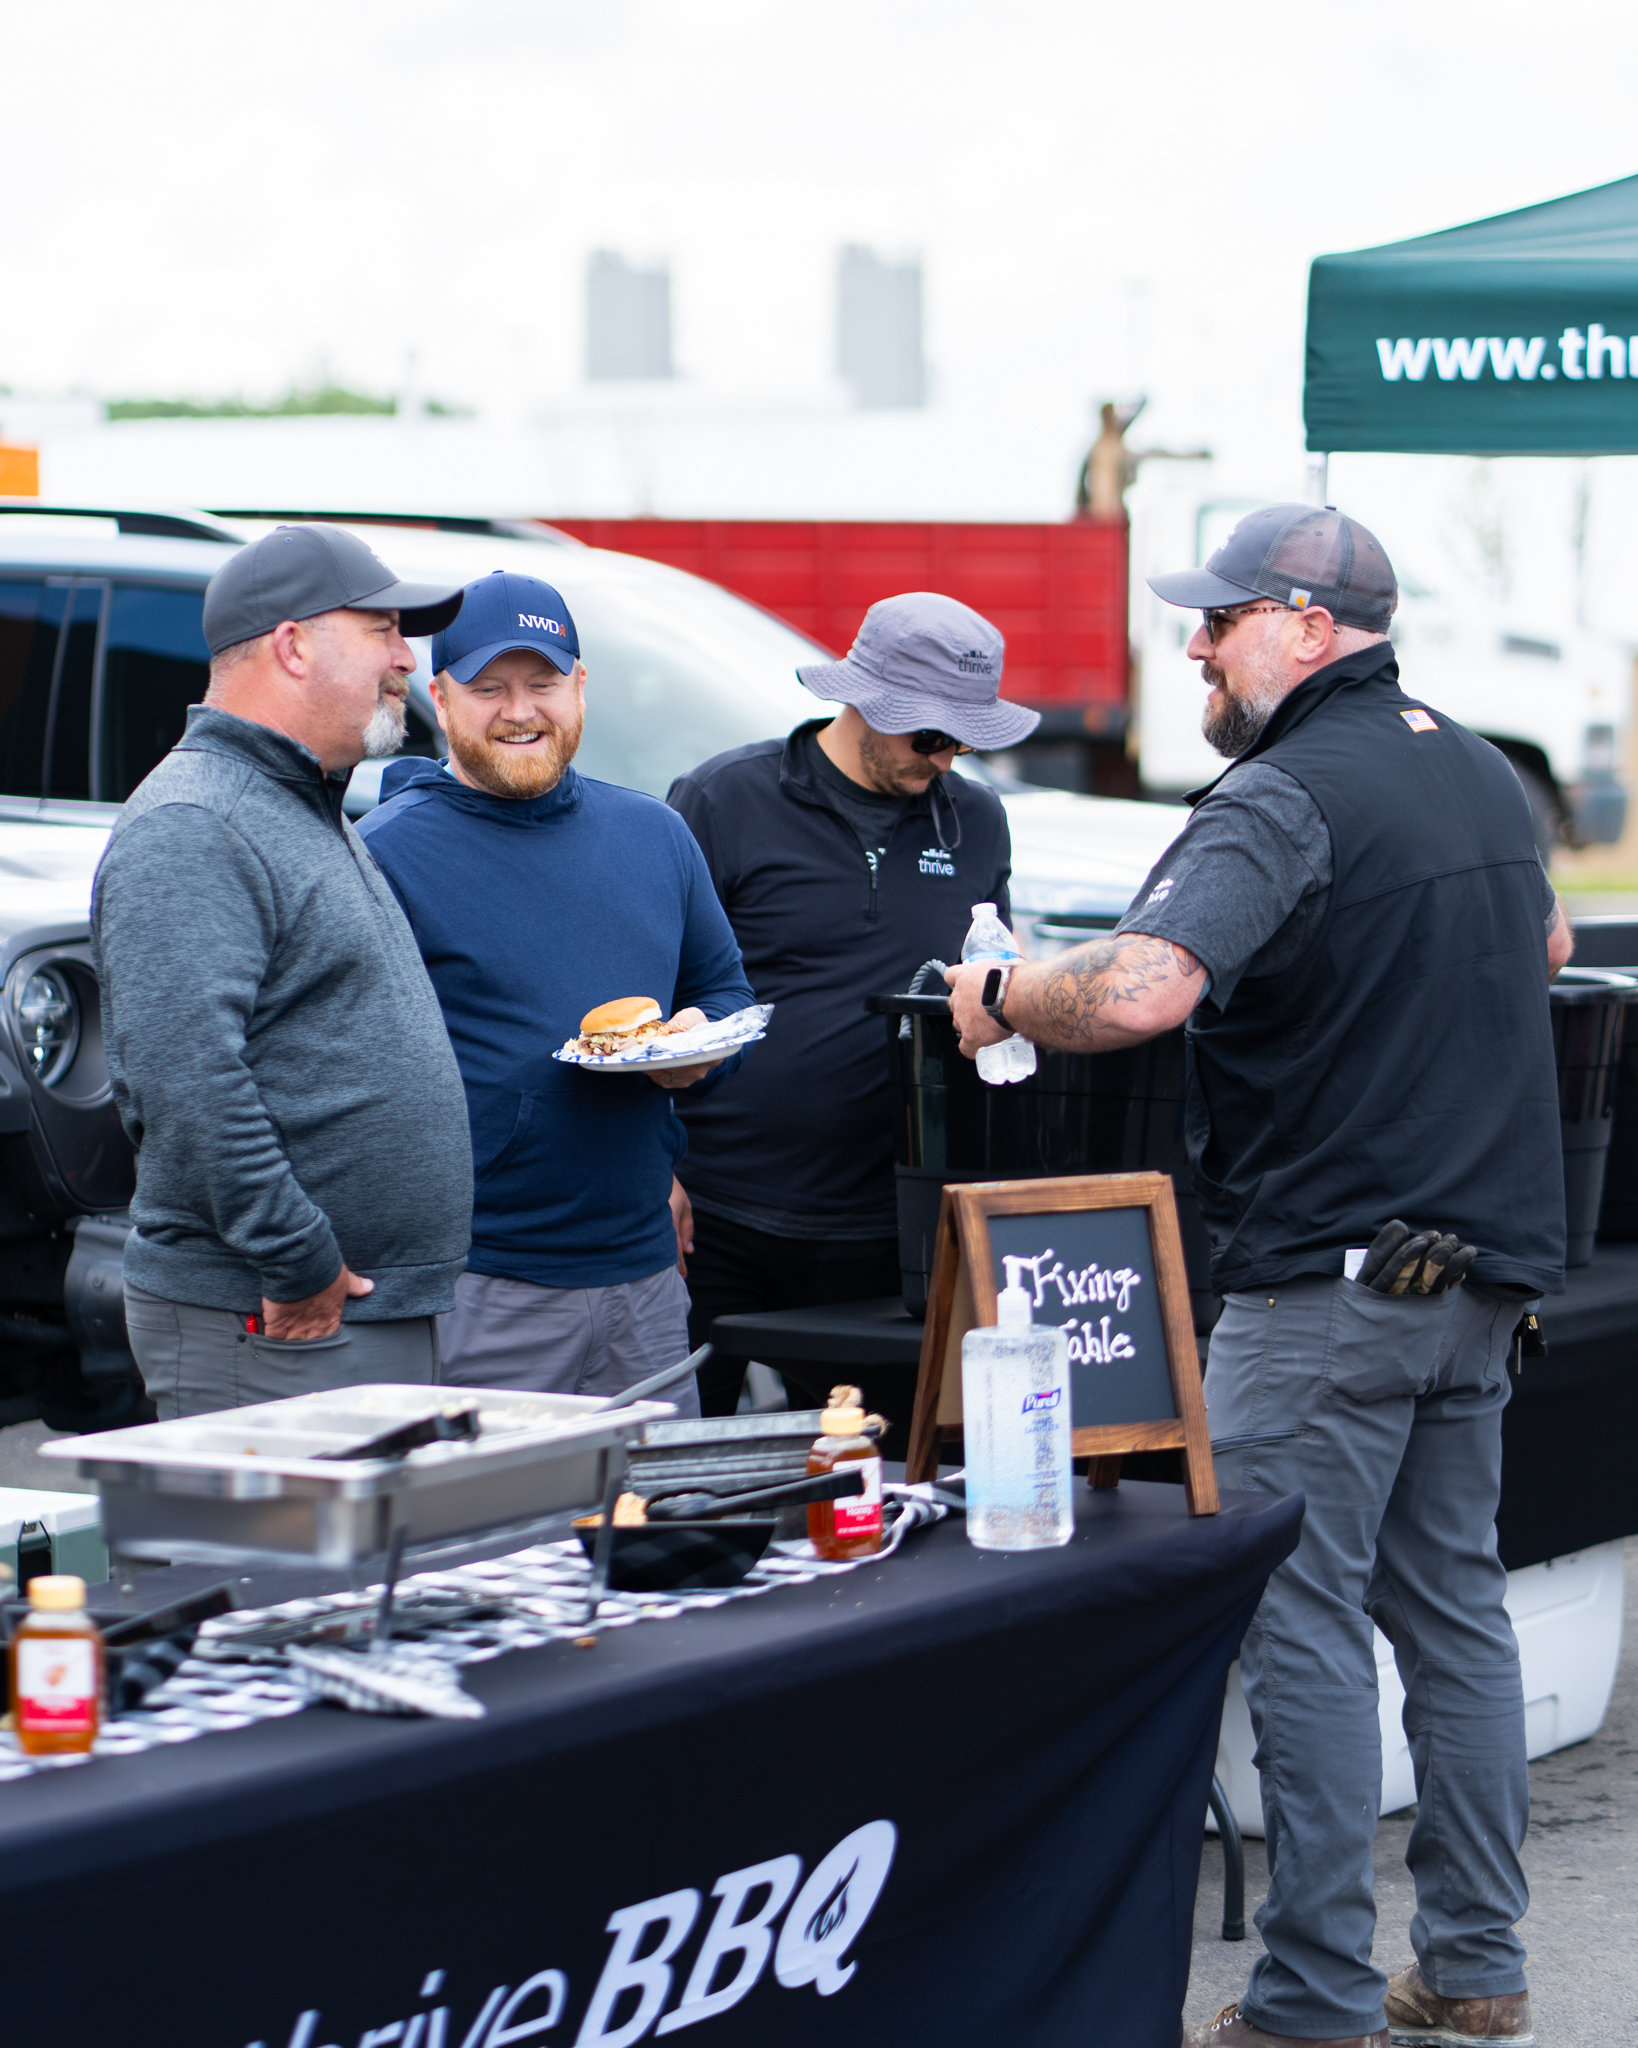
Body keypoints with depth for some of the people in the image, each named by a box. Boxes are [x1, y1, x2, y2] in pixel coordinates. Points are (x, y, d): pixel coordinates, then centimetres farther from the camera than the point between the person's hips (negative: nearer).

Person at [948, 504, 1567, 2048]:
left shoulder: (1282, 800, -16)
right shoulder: (1481, 774, 13)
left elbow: (1137, 992, -30)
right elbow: (1544, 944, 32)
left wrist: (999, 998, -12)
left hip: (1325, 1282, -9)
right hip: (1486, 1271, 9)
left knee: (1305, 1627, -3)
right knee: (1451, 1605, 14)